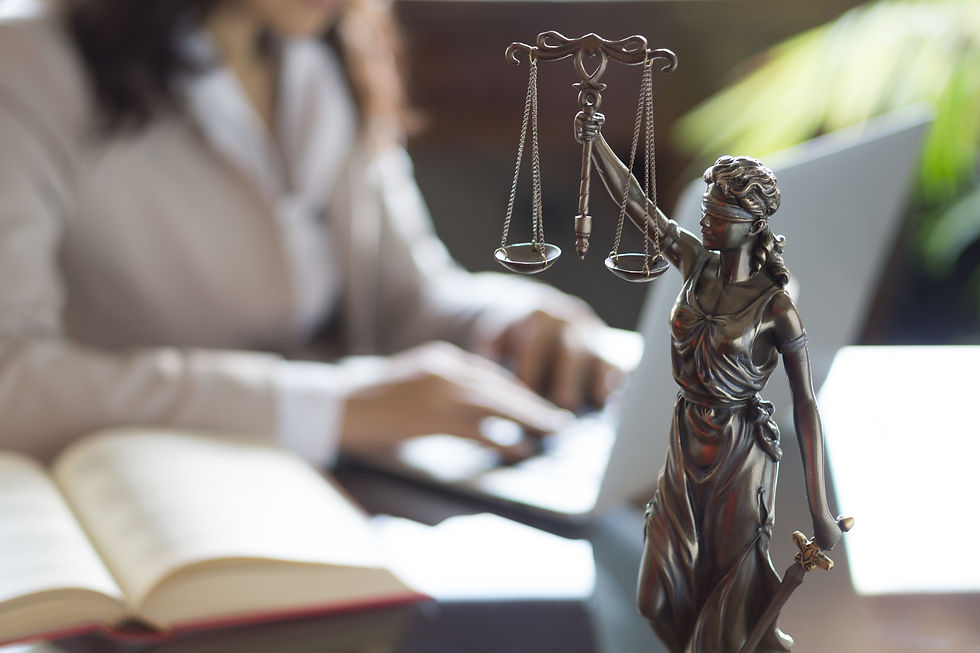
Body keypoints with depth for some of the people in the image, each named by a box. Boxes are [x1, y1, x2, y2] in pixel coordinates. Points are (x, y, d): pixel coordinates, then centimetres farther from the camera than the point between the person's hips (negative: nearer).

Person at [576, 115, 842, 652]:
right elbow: (634, 201, -1)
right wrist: (595, 142, -15)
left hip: (740, 452, -6)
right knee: (665, 594, 13)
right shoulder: (695, 264, -4)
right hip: (687, 443, 6)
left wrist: (820, 511, -18)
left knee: (733, 592, 6)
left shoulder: (775, 307, -19)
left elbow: (805, 406, -17)